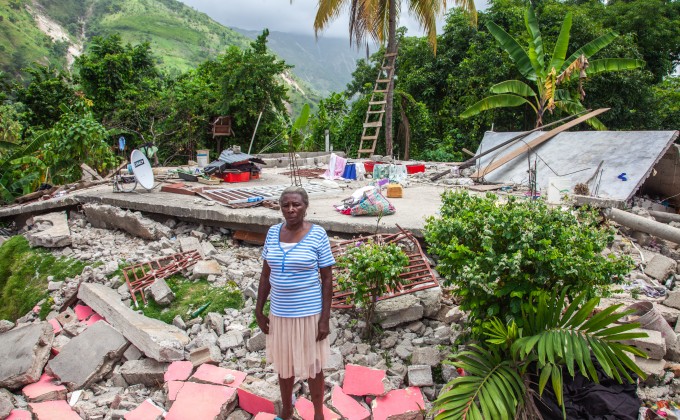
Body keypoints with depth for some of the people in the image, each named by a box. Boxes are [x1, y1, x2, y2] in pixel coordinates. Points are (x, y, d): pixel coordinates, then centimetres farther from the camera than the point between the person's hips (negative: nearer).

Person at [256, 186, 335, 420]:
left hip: (309, 313, -4)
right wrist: (259, 311, 4)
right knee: (284, 364, 20)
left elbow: (327, 278, -10)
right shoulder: (273, 232, -3)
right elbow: (266, 274, 4)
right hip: (280, 313, 4)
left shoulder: (317, 234, -14)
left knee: (312, 365, 14)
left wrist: (325, 318, -12)